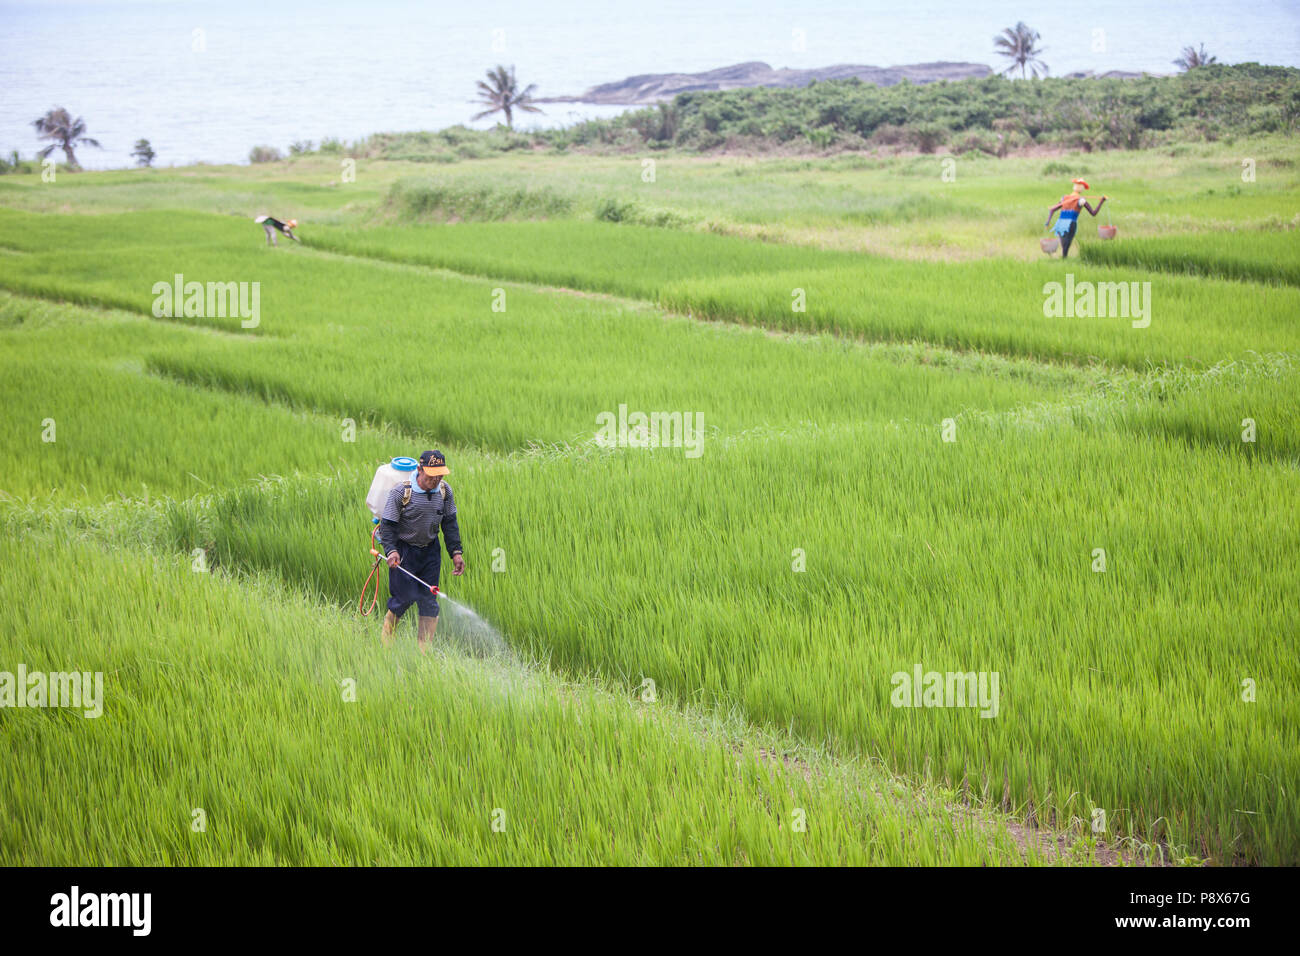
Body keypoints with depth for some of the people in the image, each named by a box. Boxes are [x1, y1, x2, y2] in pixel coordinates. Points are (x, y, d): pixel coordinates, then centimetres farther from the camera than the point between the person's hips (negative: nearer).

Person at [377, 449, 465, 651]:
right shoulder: (401, 492, -17)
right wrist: (391, 550, -27)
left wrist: (456, 552, 3)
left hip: (430, 551, 4)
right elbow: (387, 525, -13)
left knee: (429, 600, 3)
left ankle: (424, 648, 11)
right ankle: (388, 633, 23)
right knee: (405, 596, -5)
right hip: (404, 550, -4)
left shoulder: (445, 491, -2)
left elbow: (450, 523, 8)